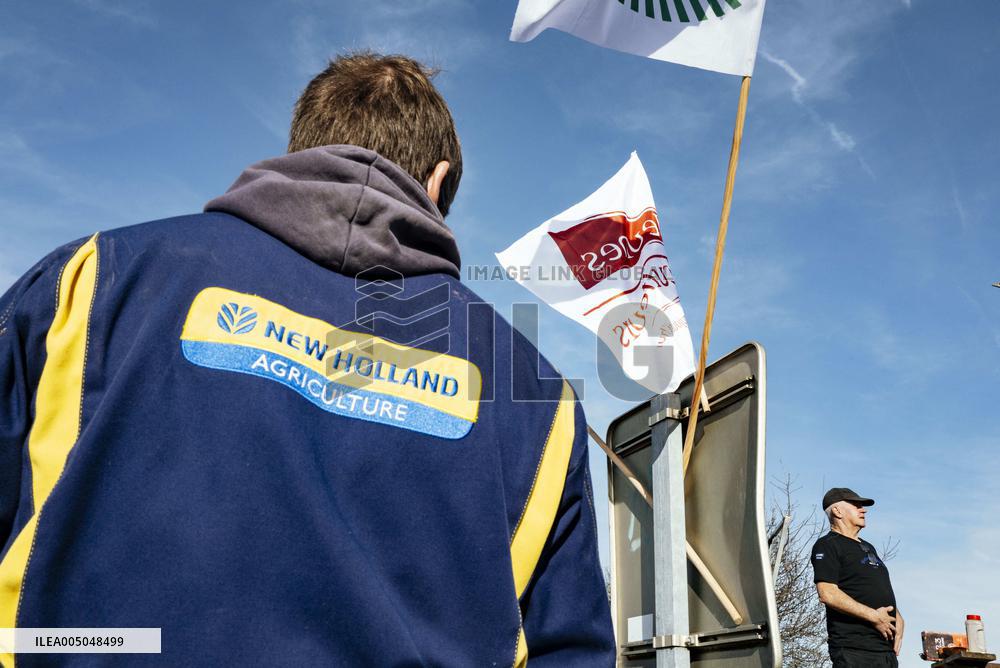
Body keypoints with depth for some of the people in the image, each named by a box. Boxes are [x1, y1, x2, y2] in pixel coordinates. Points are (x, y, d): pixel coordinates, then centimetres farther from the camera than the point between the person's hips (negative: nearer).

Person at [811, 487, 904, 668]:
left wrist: (897, 618, 9)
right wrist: (873, 616, -15)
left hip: (887, 648, 9)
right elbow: (828, 594, -16)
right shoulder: (827, 545, -4)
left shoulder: (868, 547, 26)